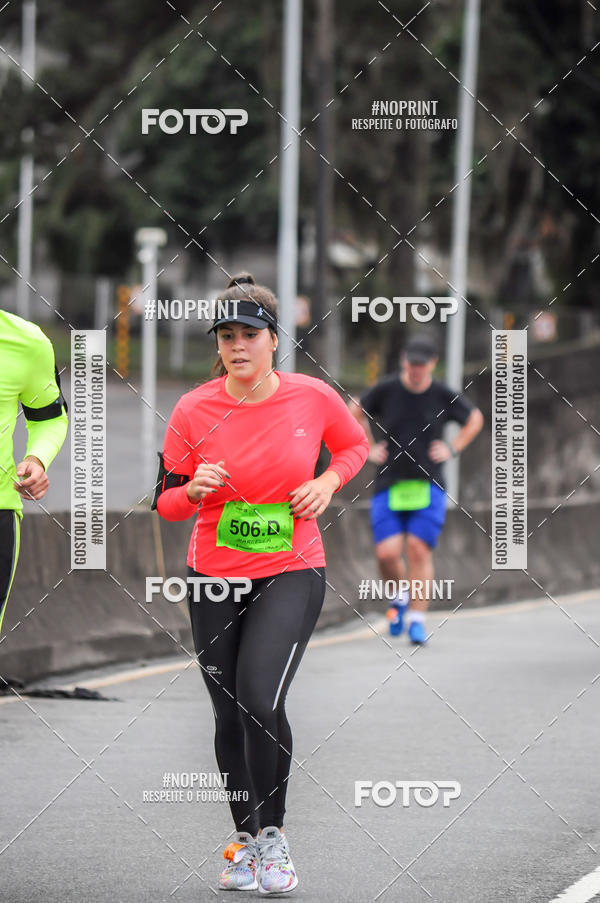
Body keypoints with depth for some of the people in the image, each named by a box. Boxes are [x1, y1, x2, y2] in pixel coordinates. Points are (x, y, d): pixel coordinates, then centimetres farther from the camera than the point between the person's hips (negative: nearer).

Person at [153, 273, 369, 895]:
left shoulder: (312, 396, -6)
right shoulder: (193, 410, -5)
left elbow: (354, 445, 15)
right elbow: (165, 502, 2)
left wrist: (327, 483, -4)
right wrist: (195, 489, -20)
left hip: (292, 571, -2)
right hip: (214, 575, 2)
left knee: (261, 701, -20)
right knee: (230, 717, 8)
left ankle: (272, 832, -1)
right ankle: (246, 841, 25)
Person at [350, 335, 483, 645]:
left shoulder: (444, 396, -1)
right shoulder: (386, 390, -2)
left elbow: (475, 419, 19)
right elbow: (355, 412, 18)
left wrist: (453, 448, 9)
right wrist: (369, 448, 11)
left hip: (428, 488, 0)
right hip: (389, 486, 1)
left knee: (419, 550, -12)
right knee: (387, 553, -10)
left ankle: (418, 620, -3)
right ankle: (401, 596, 21)